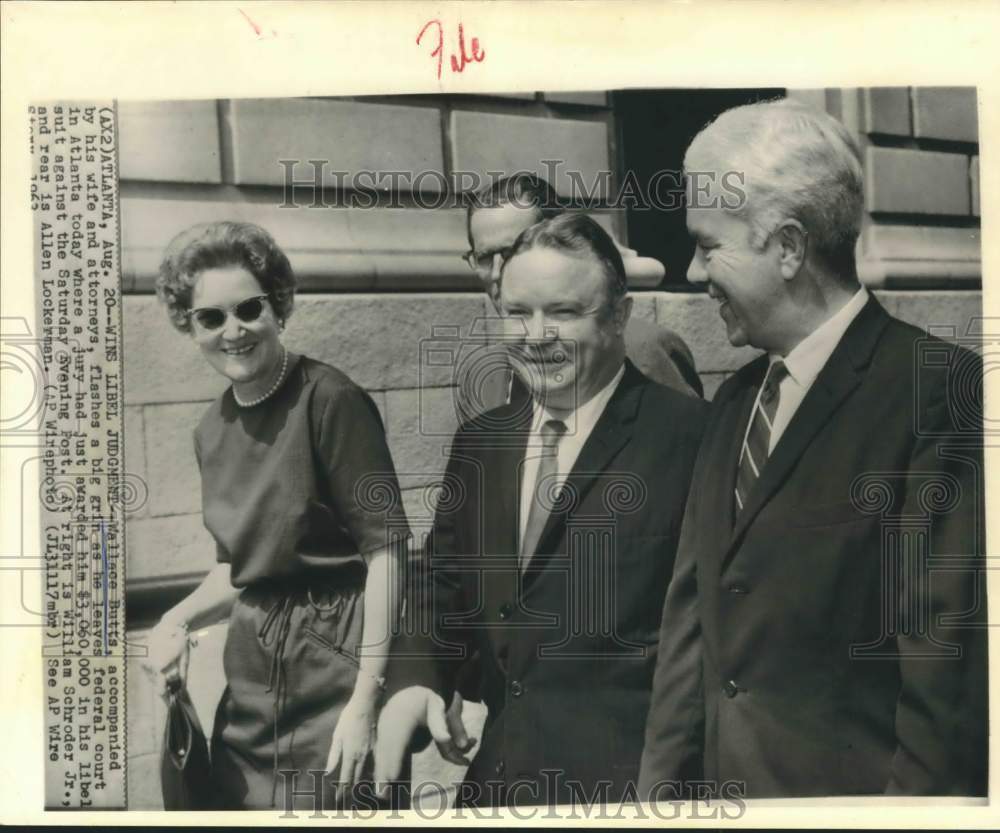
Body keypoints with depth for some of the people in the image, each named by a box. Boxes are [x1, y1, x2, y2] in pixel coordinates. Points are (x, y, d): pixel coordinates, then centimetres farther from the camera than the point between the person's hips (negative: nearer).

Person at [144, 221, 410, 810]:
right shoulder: (213, 430, 7)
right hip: (251, 684, 6)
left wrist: (364, 702, -20)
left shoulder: (330, 400, -15)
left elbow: (386, 550, -17)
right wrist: (182, 618, -1)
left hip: (336, 670, -6)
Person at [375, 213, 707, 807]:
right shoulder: (479, 441, 7)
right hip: (500, 769, 6)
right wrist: (414, 681, -6)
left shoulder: (688, 433, -14)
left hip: (626, 776, -6)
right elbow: (445, 584, 10)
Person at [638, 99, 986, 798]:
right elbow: (693, 610, 7)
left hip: (850, 788, -6)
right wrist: (661, 779, 6)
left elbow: (946, 659, -18)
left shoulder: (939, 387, -16)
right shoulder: (736, 399, 6)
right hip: (722, 780, 7)